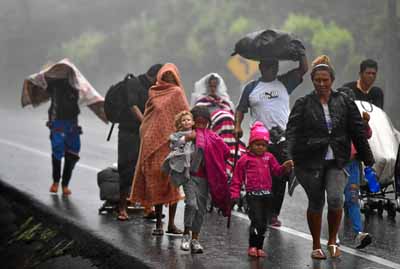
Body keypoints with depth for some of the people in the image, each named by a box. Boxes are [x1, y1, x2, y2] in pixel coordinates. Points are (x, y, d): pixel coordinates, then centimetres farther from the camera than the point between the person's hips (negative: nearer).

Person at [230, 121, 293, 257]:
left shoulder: (269, 157, 12)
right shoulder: (245, 159, 1)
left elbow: (277, 171, 9)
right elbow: (237, 178, 2)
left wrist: (285, 167, -12)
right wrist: (235, 194, -4)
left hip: (267, 194, 5)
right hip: (253, 195, -5)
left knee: (264, 222, 10)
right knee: (256, 220, -15)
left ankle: (259, 247, 21)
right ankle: (252, 246, -2)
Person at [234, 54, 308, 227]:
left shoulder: (284, 83, 11)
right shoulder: (251, 88, 10)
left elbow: (303, 69, 5)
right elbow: (241, 109, 13)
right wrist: (237, 126, -1)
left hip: (283, 140, 1)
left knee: (280, 180, 0)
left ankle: (274, 214, 8)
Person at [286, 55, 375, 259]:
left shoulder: (344, 103, 5)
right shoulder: (303, 104, -1)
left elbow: (358, 133, 8)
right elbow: (292, 132, -6)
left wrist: (368, 160, 8)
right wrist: (293, 156, -21)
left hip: (337, 161, 1)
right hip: (311, 161, 0)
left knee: (335, 198, -17)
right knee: (315, 203, 7)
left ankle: (332, 241, 4)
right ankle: (316, 246, 23)